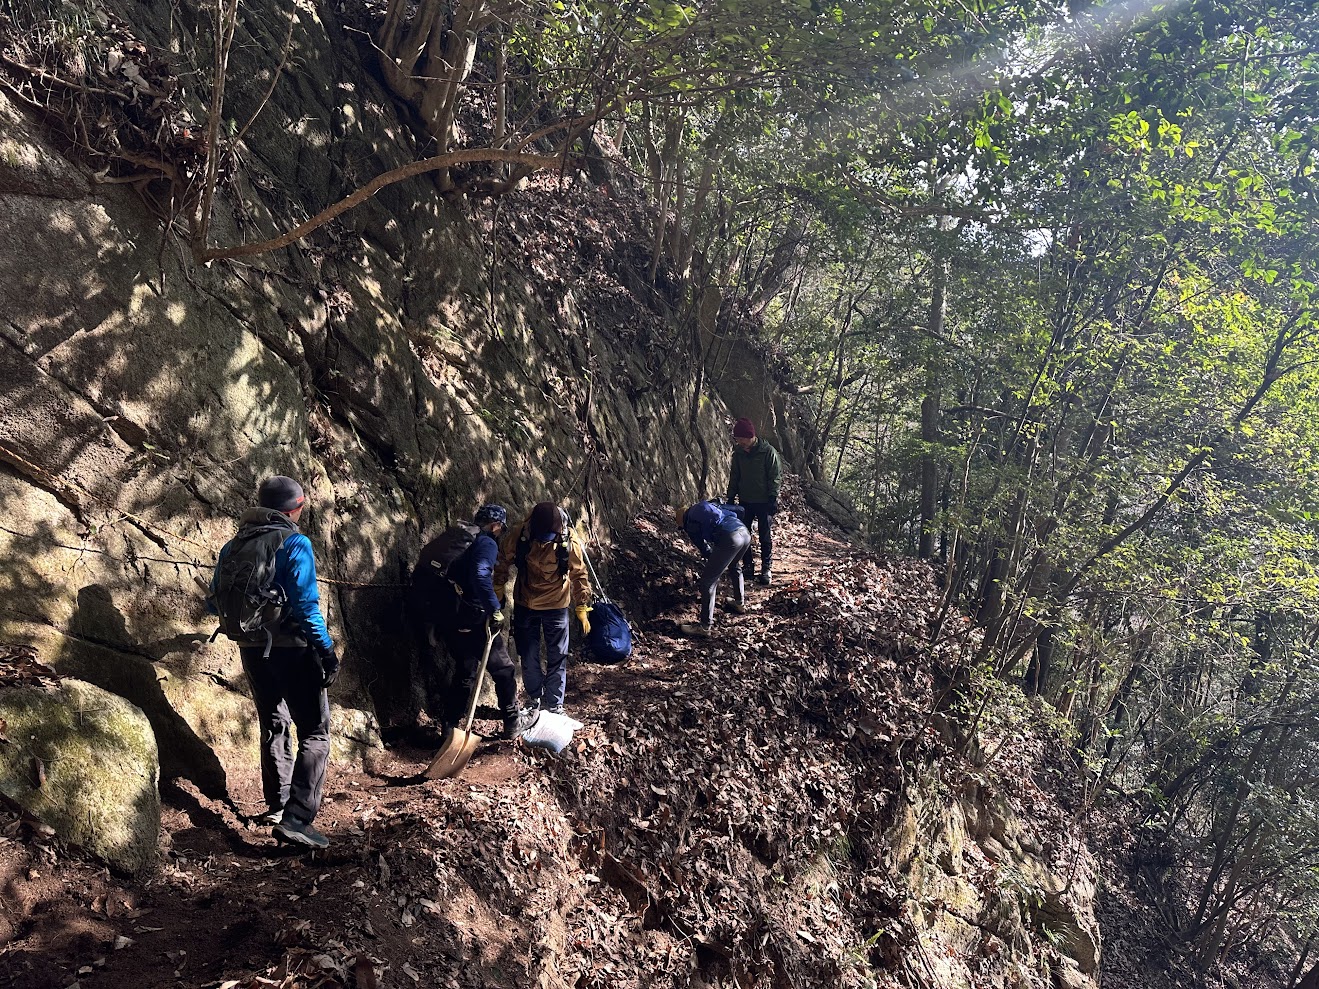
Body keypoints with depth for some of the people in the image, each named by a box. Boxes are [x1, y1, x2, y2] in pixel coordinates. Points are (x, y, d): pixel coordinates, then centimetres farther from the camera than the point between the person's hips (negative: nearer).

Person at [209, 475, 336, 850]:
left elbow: (215, 602, 16)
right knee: (315, 732, -4)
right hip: (291, 648, -7)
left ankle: (276, 806, 32)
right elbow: (305, 605, -17)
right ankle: (297, 817, -15)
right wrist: (327, 651, -13)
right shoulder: (295, 543, -11)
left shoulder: (233, 545, 9)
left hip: (252, 649, 7)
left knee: (274, 726, 22)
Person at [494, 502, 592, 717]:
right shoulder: (518, 536, -18)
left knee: (557, 659, 4)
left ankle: (554, 706, 17)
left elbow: (579, 576, -8)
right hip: (524, 604, 2)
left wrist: (582, 609, -6)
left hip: (556, 606, -1)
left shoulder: (569, 543, -20)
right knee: (528, 657, 12)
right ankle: (534, 698, 31)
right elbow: (503, 561, 1)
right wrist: (498, 590, 6)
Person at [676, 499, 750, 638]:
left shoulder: (690, 524, 18)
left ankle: (704, 626, 1)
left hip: (729, 539, -7)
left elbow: (703, 548, 21)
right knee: (734, 567, 37)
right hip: (745, 533, 7)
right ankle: (740, 604, 48)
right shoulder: (710, 505, 34)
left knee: (708, 580, 2)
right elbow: (739, 510, 31)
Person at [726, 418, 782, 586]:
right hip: (745, 501, 5)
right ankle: (747, 565, 19)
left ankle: (767, 569, 12)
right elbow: (734, 476, 10)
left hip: (764, 502, -5)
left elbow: (775, 477, -13)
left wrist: (773, 499, -16)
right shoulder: (738, 452, 1)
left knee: (765, 537, 2)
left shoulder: (768, 452, -15)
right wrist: (731, 497, 9)